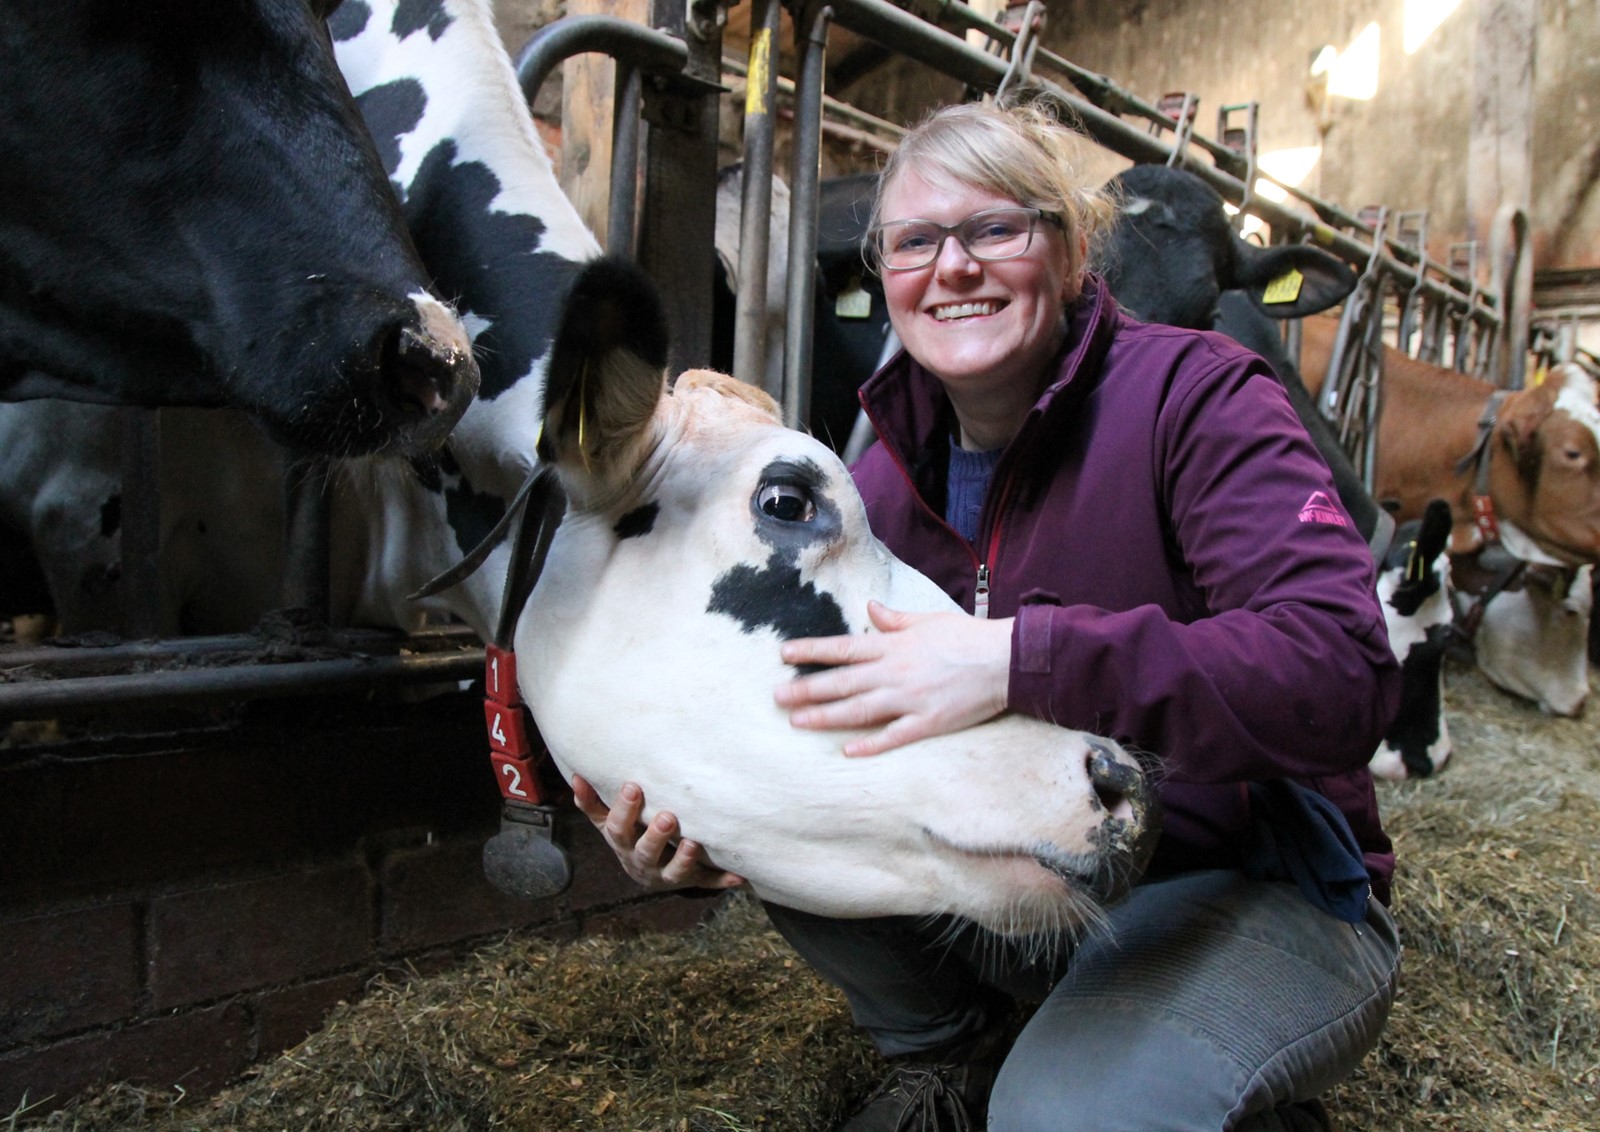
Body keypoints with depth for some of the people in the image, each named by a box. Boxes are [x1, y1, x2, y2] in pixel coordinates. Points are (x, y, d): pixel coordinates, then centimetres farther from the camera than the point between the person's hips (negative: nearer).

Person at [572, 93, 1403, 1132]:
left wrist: (1022, 660, -40)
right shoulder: (892, 474, 1)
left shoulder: (1194, 394, -17)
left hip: (1255, 892, -5)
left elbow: (1343, 674, -30)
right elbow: (824, 713, 1)